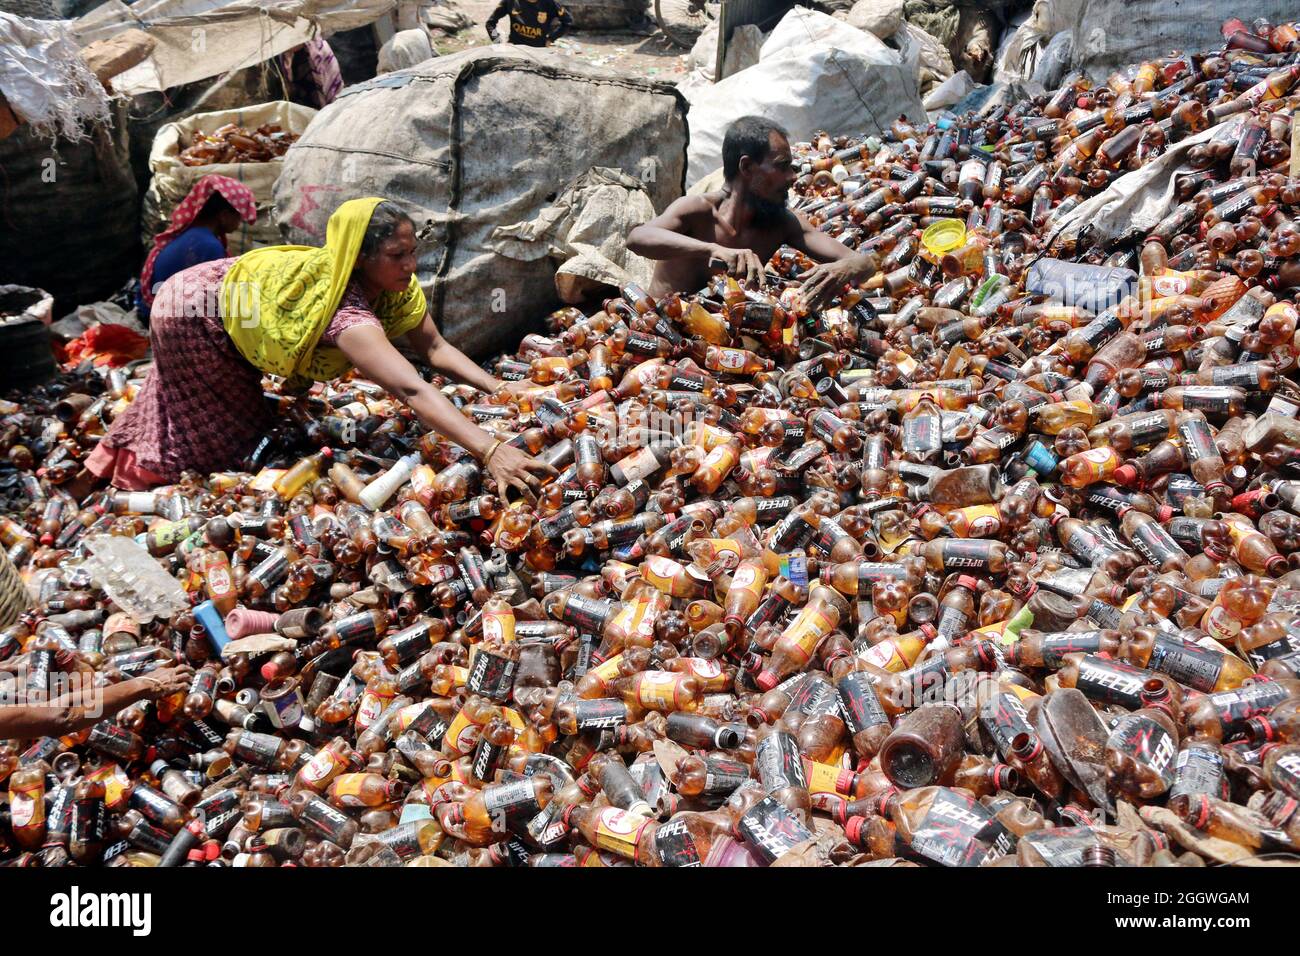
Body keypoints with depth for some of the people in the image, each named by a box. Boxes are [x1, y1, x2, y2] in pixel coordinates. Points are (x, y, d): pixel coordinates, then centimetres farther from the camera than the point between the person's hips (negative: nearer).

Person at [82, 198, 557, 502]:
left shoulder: (396, 288, -19)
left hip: (221, 289, 8)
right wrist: (491, 450, -65)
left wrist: (505, 393, -29)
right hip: (190, 314, -8)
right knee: (221, 439, 6)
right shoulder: (349, 315, -44)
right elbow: (413, 391, -56)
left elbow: (437, 348, -17)